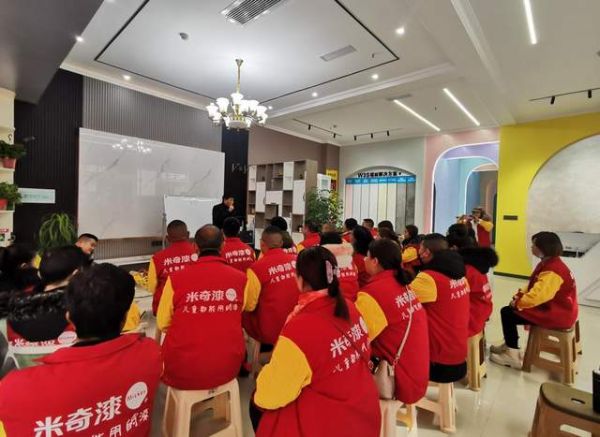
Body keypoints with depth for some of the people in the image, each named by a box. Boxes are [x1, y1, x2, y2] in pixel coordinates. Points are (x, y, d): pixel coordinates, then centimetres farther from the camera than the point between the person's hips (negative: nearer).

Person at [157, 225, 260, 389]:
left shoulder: (176, 278, -14)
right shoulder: (240, 278, -10)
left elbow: (162, 324, -1)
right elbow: (250, 306, 11)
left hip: (183, 373, -1)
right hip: (228, 368, 1)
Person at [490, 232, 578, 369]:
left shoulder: (552, 272, -27)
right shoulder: (548, 263, 6)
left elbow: (537, 296, -33)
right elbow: (535, 286, 15)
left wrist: (517, 303, -16)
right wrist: (520, 295, 0)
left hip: (557, 314, -10)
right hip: (552, 307, 10)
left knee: (507, 313, -10)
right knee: (510, 309, 14)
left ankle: (512, 355, 2)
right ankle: (509, 345, 27)